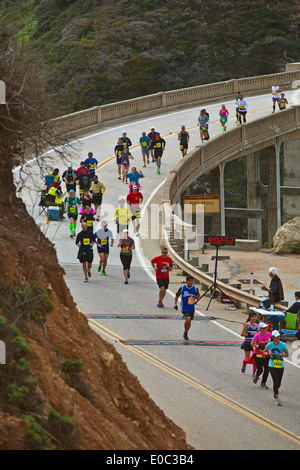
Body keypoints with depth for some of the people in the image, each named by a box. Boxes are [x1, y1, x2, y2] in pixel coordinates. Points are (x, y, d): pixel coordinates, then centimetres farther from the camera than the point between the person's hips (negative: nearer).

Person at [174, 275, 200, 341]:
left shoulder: (195, 288, -4)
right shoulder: (182, 288, -9)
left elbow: (198, 298, 3)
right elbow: (177, 296, 4)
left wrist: (196, 296, -20)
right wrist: (175, 304, -5)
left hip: (192, 308, 3)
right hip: (184, 308, -3)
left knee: (189, 321, 13)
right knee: (188, 319, -21)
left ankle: (186, 334, 34)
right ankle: (185, 332, 2)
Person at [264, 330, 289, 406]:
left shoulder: (283, 345, -9)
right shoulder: (269, 345, -8)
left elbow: (287, 355, -1)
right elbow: (264, 352, 8)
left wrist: (281, 354, -22)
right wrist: (268, 354, -15)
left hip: (281, 366, 2)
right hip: (272, 366, -2)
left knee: (279, 384, 10)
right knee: (276, 382, -13)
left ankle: (275, 393, 44)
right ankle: (277, 399, -6)